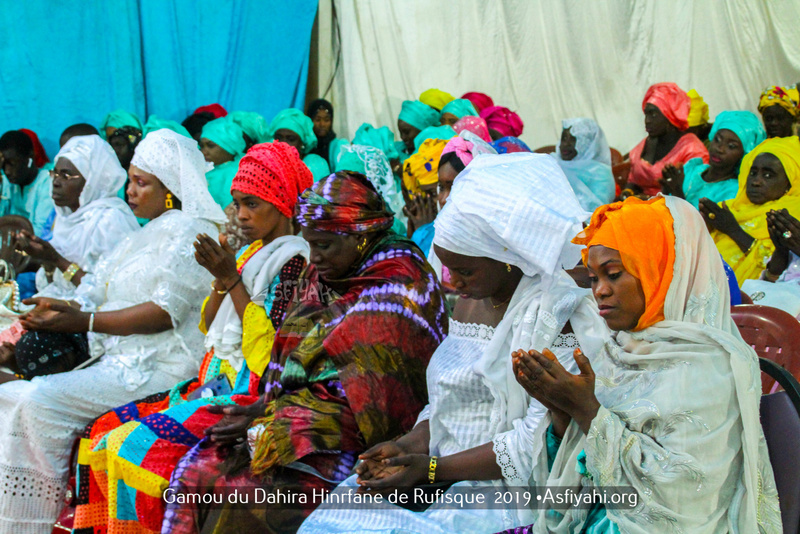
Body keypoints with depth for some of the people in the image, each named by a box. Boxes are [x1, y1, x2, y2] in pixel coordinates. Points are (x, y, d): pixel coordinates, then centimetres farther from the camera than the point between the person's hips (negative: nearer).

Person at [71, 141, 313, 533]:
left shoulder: (293, 259, -8)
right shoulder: (250, 254, 18)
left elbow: (270, 339, -17)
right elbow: (209, 326, 17)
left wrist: (231, 280, -16)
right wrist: (220, 278, 1)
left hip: (252, 394, -9)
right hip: (217, 382, 9)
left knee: (135, 446, -22)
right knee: (101, 433, -1)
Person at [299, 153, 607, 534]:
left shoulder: (552, 312, -13)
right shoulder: (470, 303, 14)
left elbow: (541, 439, -19)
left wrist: (433, 469, -18)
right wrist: (407, 446, -1)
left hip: (513, 489, -8)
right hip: (450, 476, 8)